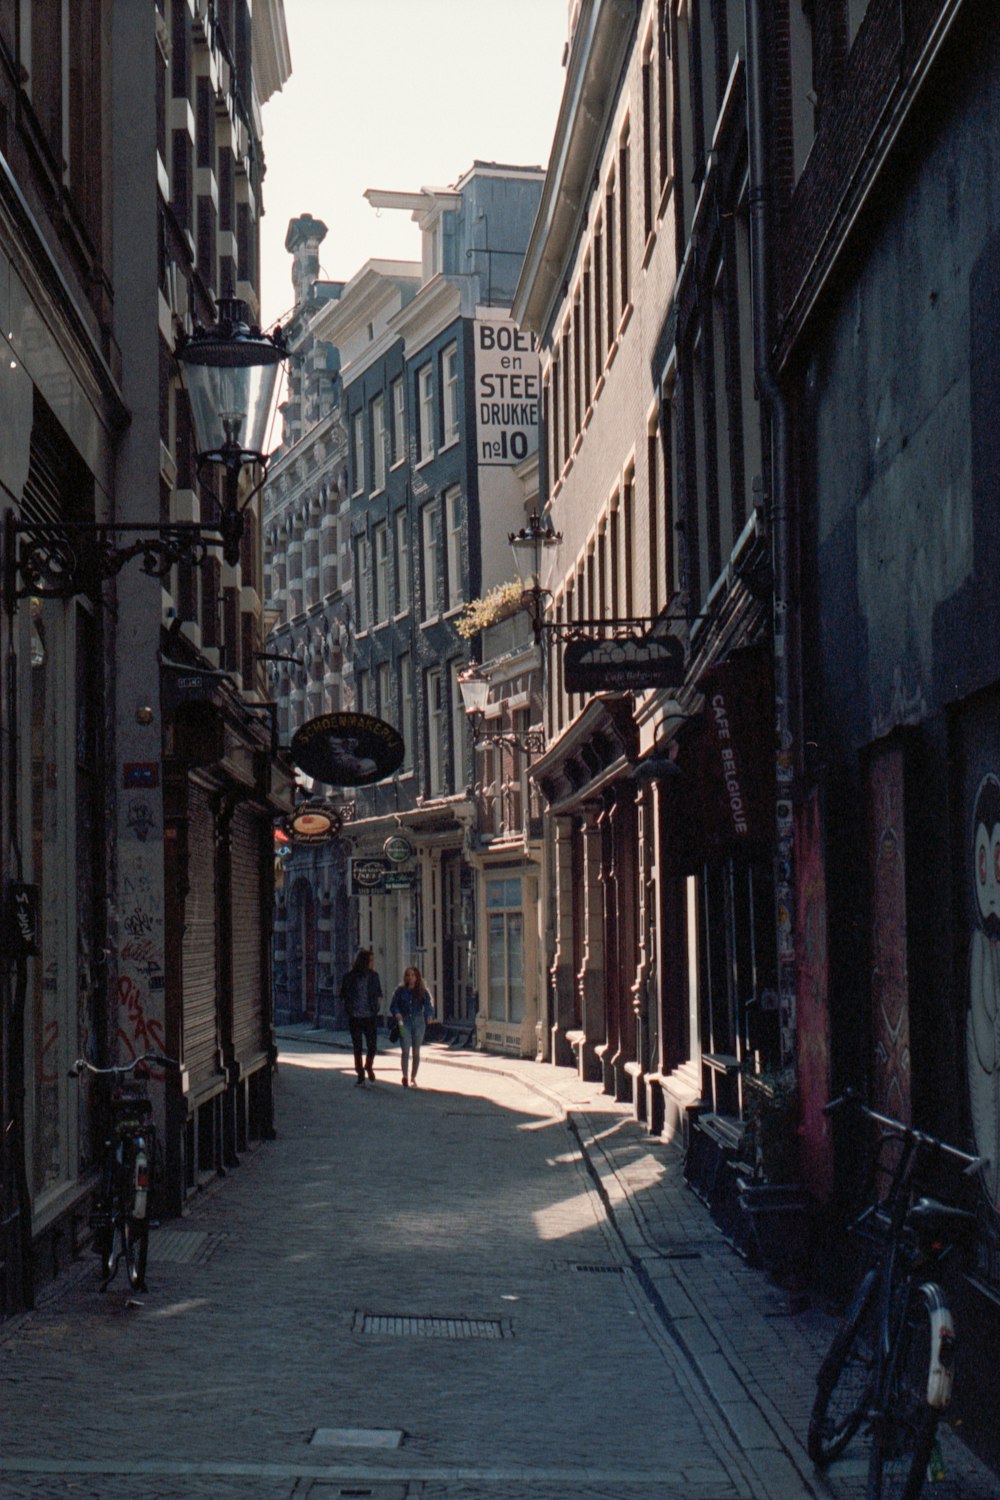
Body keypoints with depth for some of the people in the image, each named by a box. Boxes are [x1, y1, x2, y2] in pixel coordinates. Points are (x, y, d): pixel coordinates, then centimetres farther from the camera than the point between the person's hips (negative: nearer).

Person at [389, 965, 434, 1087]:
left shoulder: (422, 991, 3)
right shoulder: (401, 991, 3)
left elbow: (429, 1005, -1)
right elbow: (394, 1005, 4)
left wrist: (428, 1015, -21)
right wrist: (397, 1013, -17)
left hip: (418, 1023, 1)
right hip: (404, 1022, -1)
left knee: (416, 1051, 7)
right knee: (406, 1050, -13)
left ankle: (413, 1077, 18)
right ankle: (405, 1076, -7)